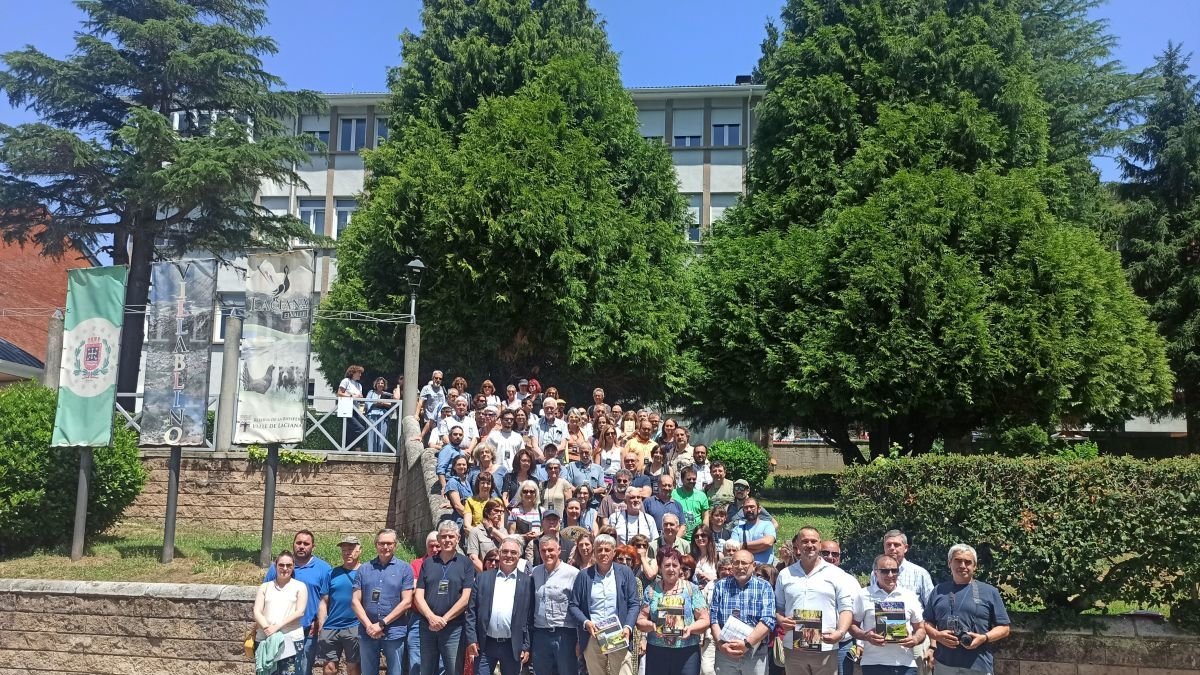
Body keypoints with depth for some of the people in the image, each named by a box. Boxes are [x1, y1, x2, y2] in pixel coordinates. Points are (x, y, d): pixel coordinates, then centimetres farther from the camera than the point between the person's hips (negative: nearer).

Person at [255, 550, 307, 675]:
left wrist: (277, 626, -14)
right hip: (265, 639, 2)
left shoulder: (299, 586, 8)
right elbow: (257, 612, 5)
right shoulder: (265, 587, 14)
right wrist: (267, 628, -14)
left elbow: (300, 611, -3)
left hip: (292, 639, -2)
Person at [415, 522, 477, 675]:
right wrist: (431, 617, -13)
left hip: (454, 628, -3)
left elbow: (466, 597, -7)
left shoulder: (465, 563, 1)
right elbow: (418, 596, 3)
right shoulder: (428, 563, 9)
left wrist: (444, 619, -14)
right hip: (427, 626, 3)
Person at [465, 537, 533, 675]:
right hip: (485, 645, 0)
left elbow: (530, 616, 1)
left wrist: (526, 646, -3)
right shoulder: (482, 578, 4)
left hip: (513, 646, 0)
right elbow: (471, 611, 3)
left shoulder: (527, 582, 2)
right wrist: (471, 640, -4)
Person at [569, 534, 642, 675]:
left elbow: (634, 603, 4)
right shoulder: (584, 575, 7)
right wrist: (585, 622, -10)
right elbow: (573, 605, 7)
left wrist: (628, 627, -11)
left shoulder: (625, 573, 6)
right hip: (592, 638, 1)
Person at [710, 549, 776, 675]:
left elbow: (768, 620, -11)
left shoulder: (764, 586, 0)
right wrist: (721, 644, -14)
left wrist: (747, 643, -19)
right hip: (724, 653, 1)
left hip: (756, 654, -1)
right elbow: (713, 619, 1)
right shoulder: (720, 586, 6)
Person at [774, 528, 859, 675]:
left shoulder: (837, 574, 4)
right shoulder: (785, 574, 12)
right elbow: (778, 607, 16)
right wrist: (781, 620, -6)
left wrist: (840, 632, -17)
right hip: (793, 648, 2)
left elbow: (846, 608, 0)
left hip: (826, 649, -2)